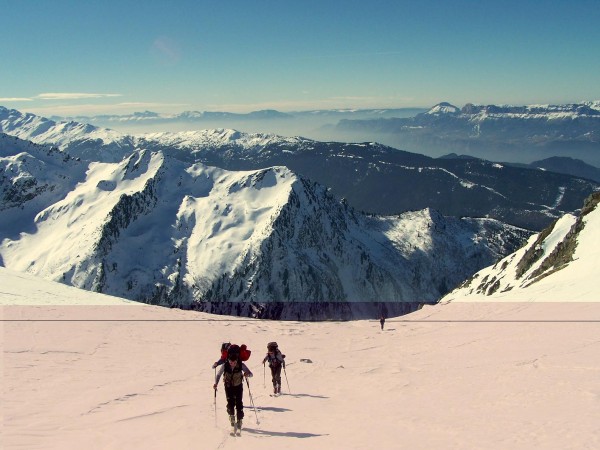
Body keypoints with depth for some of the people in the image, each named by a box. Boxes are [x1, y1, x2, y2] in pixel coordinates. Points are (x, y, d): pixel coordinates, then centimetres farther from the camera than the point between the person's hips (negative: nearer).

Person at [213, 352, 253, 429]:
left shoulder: (241, 365, -24)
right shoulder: (225, 366, -22)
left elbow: (251, 374, -21)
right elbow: (218, 374, -7)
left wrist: (248, 374, -43)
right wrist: (216, 383, -20)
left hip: (238, 386, 0)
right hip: (228, 386, 0)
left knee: (239, 403, -7)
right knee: (230, 403, -6)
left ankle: (239, 420, 7)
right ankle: (231, 416, 20)